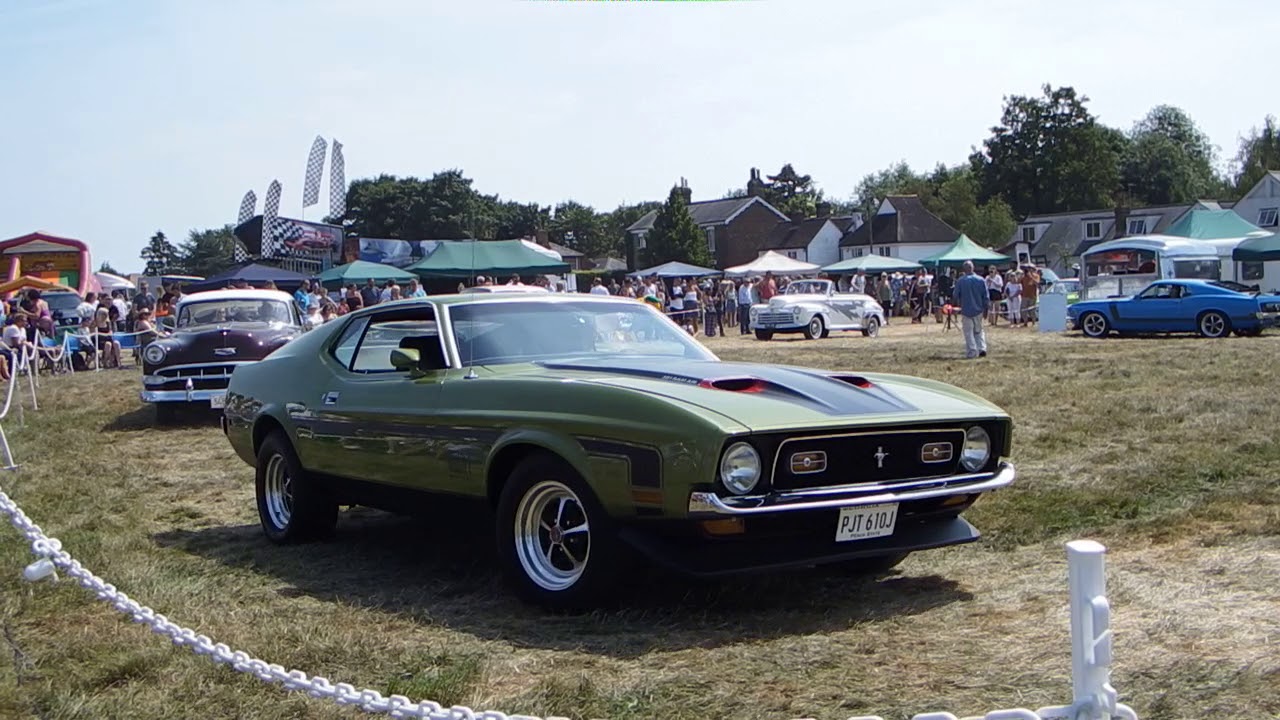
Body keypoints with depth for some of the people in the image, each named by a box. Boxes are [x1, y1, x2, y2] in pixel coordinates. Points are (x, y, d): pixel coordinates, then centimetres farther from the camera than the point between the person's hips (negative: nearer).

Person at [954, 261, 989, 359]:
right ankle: (982, 348, 5)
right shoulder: (981, 280, -4)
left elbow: (956, 296, -2)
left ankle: (971, 352, 0)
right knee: (978, 331, 18)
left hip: (966, 310, -3)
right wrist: (986, 309, 11)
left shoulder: (960, 281, -10)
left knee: (968, 332, 4)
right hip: (978, 310, 3)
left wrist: (960, 306, 17)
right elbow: (986, 297, 0)